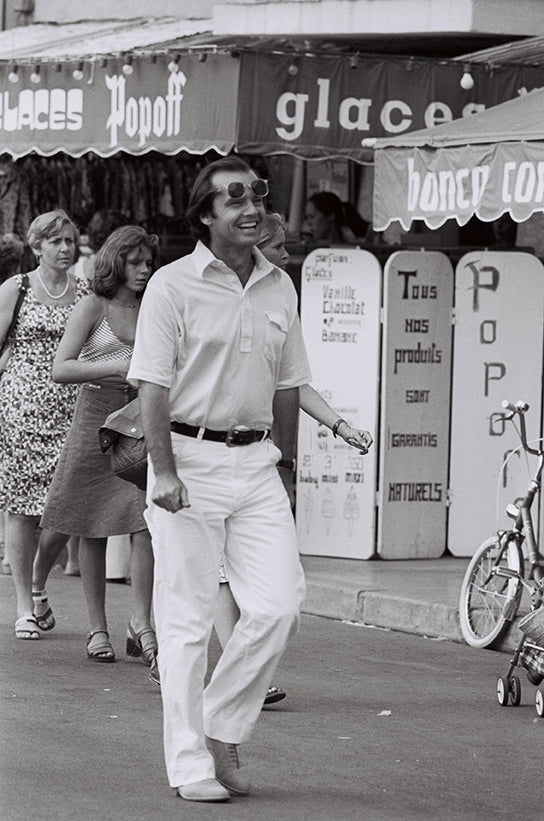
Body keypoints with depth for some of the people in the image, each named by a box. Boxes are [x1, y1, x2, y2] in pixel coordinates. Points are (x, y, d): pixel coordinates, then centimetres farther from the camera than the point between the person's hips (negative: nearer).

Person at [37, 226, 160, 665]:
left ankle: (141, 623, -8)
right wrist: (116, 368, -18)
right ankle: (98, 628, 12)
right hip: (97, 416, -3)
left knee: (149, 521, -12)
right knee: (94, 531, 3)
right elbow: (60, 369, -9)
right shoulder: (93, 307, 0)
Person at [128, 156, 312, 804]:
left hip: (257, 461, 5)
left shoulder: (279, 288, 11)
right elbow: (153, 387, -9)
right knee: (186, 619, -2)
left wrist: (285, 464, 17)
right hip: (190, 458, -5)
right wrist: (165, 471, -16)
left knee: (279, 604, -7)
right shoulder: (173, 285, -5)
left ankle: (222, 728, 12)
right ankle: (190, 764, 4)